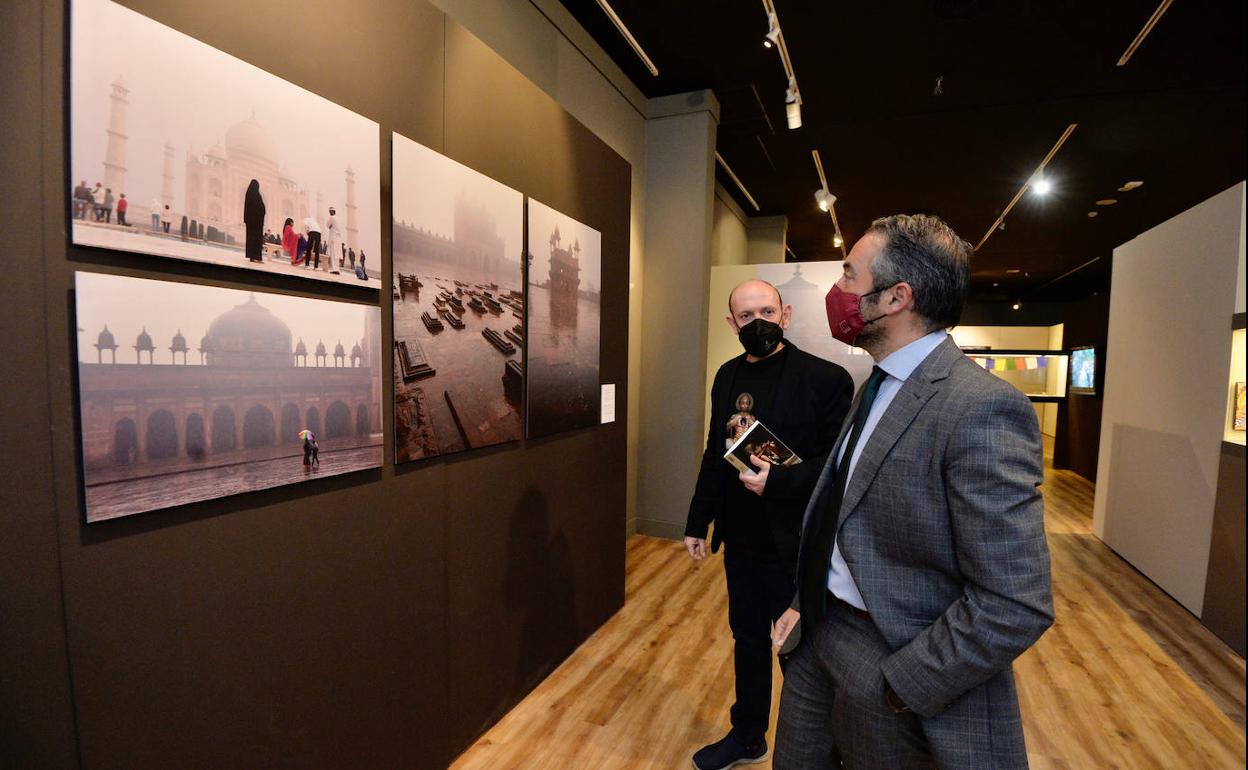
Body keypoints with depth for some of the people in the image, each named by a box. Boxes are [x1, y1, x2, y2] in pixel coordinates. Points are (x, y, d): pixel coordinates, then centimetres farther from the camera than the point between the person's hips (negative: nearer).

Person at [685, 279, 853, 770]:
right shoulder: (728, 376, 5)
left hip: (797, 546, -5)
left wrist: (776, 481, -25)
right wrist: (698, 522, 10)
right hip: (741, 541, 5)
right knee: (748, 641, 21)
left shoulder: (825, 378, -13)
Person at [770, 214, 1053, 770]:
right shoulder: (877, 387, 6)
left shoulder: (981, 408, -23)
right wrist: (805, 601, 6)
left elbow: (1015, 606, -25)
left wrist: (895, 689, -19)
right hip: (817, 639, 8)